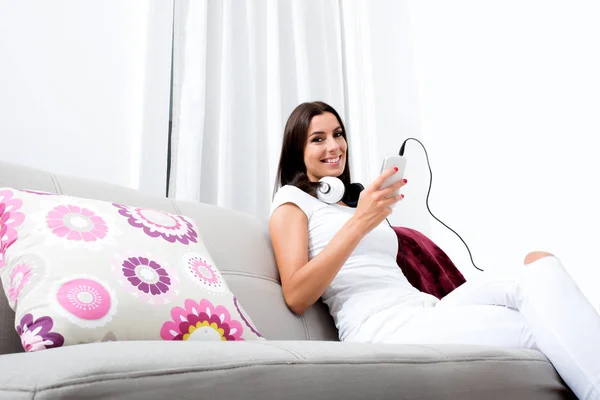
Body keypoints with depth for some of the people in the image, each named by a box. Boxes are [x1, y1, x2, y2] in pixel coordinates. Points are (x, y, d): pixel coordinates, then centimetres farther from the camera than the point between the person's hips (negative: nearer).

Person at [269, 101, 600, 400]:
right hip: (380, 327, -7)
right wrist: (358, 223, -17)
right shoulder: (292, 199, 6)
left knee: (538, 264, -17)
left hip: (426, 309, 7)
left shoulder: (351, 201, 31)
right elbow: (296, 297, -9)